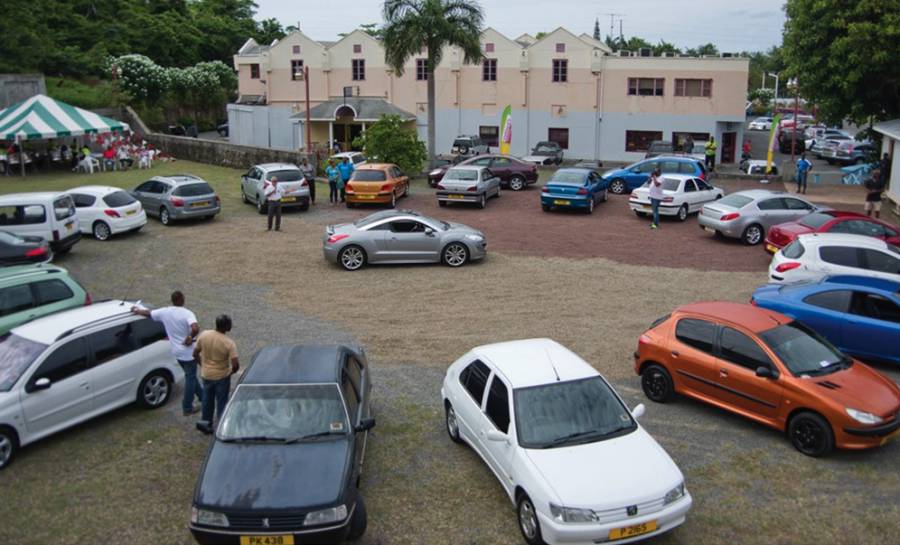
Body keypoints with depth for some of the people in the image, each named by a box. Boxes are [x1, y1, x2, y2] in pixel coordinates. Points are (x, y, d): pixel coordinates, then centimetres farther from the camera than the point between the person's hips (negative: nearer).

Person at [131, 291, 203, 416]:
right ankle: (187, 407, 14)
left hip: (177, 352, 6)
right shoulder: (187, 314, -21)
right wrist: (190, 338, -19)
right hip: (188, 352, -6)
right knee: (190, 378, 7)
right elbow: (195, 329, -38)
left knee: (190, 375, 23)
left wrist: (137, 310, 32)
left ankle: (201, 396, 38)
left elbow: (148, 313, 12)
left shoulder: (164, 312, -4)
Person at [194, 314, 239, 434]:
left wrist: (203, 365, 14)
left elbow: (195, 354, -1)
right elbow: (235, 364, -26)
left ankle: (206, 423, 36)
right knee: (222, 402, 14)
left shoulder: (204, 335, -12)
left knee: (207, 399, 24)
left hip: (206, 374, 4)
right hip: (222, 376, -4)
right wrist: (232, 371, -3)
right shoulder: (229, 343, -24)